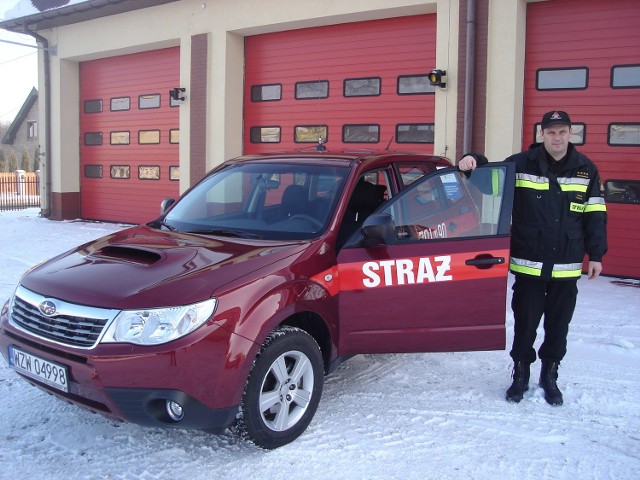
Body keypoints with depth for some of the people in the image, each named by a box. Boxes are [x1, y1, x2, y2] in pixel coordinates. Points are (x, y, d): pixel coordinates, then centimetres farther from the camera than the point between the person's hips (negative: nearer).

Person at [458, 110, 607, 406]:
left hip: (567, 267, 2)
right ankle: (521, 374, 24)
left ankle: (549, 376, 29)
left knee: (558, 325, 12)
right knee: (525, 322, 7)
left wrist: (596, 254, 3)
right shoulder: (522, 164, -2)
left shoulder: (586, 170, 4)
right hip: (529, 264, -1)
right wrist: (473, 162, -18)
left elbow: (595, 216, 6)